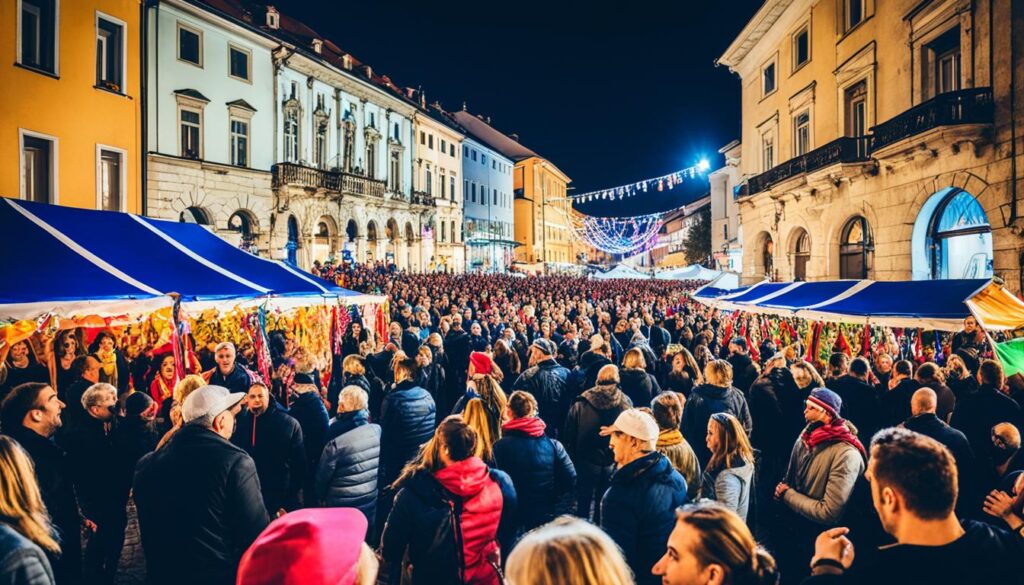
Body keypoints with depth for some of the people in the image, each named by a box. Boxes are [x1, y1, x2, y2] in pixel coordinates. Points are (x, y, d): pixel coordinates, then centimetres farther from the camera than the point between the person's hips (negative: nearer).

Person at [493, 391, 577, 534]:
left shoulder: (500, 447, -14)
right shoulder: (554, 445, -5)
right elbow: (571, 483, -6)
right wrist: (552, 504, 6)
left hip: (515, 522, -3)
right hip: (548, 518, 3)